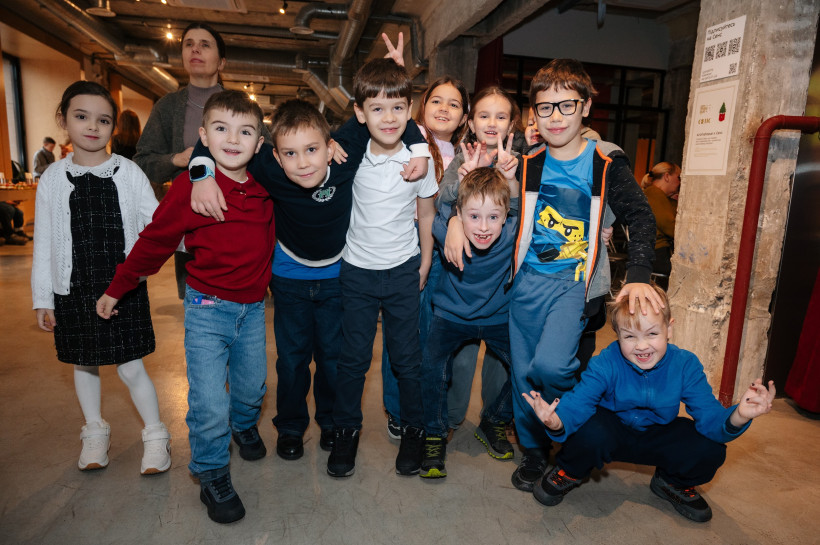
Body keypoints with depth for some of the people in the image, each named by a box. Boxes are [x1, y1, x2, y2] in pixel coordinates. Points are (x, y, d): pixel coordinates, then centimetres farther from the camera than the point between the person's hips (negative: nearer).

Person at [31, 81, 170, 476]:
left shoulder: (129, 173, -4)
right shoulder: (54, 179, 0)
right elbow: (44, 244, 3)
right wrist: (42, 299, 4)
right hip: (73, 290, 3)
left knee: (130, 367, 2)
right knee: (83, 363, 17)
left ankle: (155, 436, 21)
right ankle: (95, 433, 38)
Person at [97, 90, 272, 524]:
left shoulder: (265, 187, -4)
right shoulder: (190, 185, -13)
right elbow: (154, 240, -3)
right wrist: (117, 288, 6)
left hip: (253, 306, 4)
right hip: (208, 308, -3)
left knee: (252, 384, 19)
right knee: (209, 402, -3)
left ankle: (244, 424, 53)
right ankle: (211, 473, 23)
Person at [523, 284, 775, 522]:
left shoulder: (686, 365, -19)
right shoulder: (605, 364, -27)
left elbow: (709, 416, -24)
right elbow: (578, 401, -34)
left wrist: (736, 417, -49)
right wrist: (557, 421, -58)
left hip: (658, 437, 3)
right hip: (613, 432, -3)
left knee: (711, 450, -22)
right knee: (590, 433, -37)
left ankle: (672, 482, 14)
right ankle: (568, 473, 1)